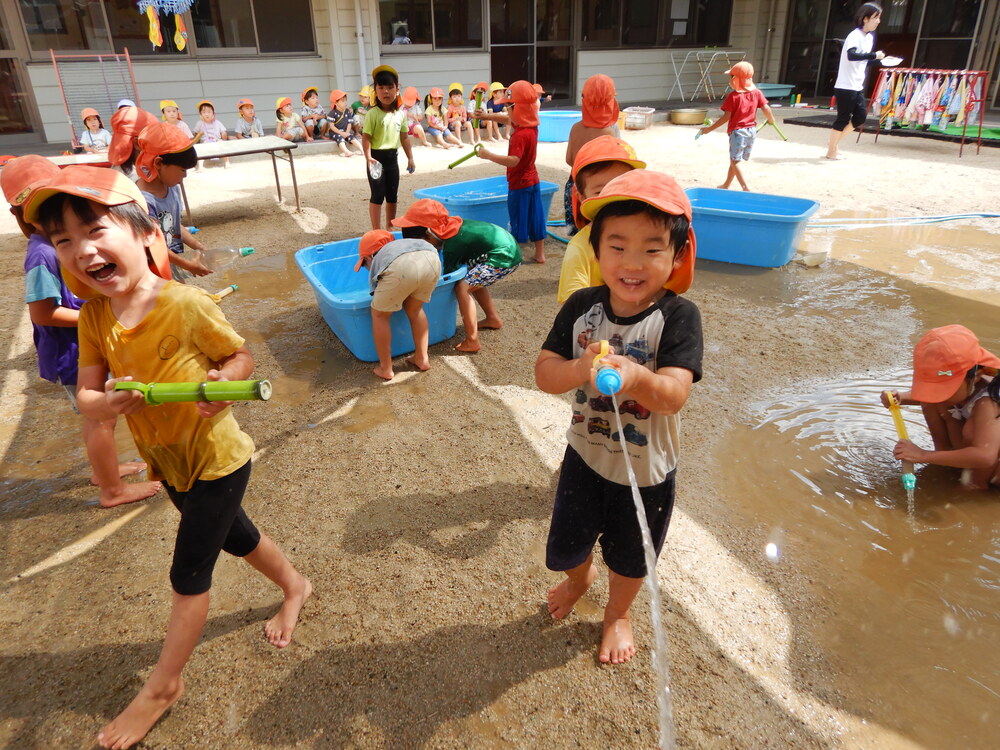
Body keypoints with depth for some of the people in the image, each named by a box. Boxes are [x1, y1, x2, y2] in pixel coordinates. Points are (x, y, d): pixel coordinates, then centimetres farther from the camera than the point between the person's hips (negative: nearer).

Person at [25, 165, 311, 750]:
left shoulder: (187, 305, -26)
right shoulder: (94, 316, -9)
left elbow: (242, 355, -13)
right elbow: (87, 398, -8)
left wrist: (223, 382, -34)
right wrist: (110, 402, -31)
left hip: (216, 459, -6)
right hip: (168, 462, 6)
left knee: (188, 573, 6)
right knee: (234, 535, 26)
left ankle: (164, 685, 29)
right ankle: (295, 586, 53)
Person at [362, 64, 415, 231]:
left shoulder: (401, 114, 4)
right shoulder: (373, 114, -12)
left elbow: (404, 137, 12)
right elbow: (366, 137, -14)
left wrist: (410, 158, 13)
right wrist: (368, 157, -27)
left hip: (392, 157, 6)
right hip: (376, 157, -6)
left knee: (392, 195, 14)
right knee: (377, 195, -3)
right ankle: (377, 231, 4)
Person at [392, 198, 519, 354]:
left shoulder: (452, 245, -18)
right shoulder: (451, 225, 6)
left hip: (503, 258, -10)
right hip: (509, 246, 10)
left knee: (463, 287, -15)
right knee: (475, 281, 27)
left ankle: (472, 341, -14)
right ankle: (493, 319, 36)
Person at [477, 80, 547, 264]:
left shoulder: (520, 135, -25)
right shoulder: (532, 127, 4)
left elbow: (513, 160, -36)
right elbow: (508, 120, 21)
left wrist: (489, 155, -32)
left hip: (519, 185, -9)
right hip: (532, 180, 9)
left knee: (517, 221, 1)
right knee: (534, 218, 14)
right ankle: (540, 254, 22)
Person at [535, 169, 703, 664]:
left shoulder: (678, 316, -22)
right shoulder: (581, 307, -13)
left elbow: (674, 395, -32)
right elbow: (544, 372, -17)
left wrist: (637, 378, -53)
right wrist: (581, 369, -38)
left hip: (646, 469, -2)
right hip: (585, 455, 2)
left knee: (629, 556, 22)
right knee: (567, 545, 22)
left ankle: (618, 613, 55)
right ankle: (580, 576, 59)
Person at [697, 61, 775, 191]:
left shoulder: (733, 96, -13)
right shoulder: (756, 92, 1)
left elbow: (726, 117, -15)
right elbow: (766, 108, -1)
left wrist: (710, 128, -10)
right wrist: (771, 120, 18)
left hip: (737, 131, -6)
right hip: (752, 130, 6)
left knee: (735, 161, -3)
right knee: (735, 159, 18)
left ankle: (745, 188, -15)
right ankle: (726, 185, 30)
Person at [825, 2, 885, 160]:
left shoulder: (870, 36, 14)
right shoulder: (855, 35, -14)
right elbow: (851, 55, -31)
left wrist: (879, 60, 9)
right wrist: (874, 55, -27)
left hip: (858, 86, 9)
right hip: (845, 86, -9)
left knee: (861, 116, 7)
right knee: (843, 118, -4)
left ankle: (834, 142, 18)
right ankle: (831, 151, 7)